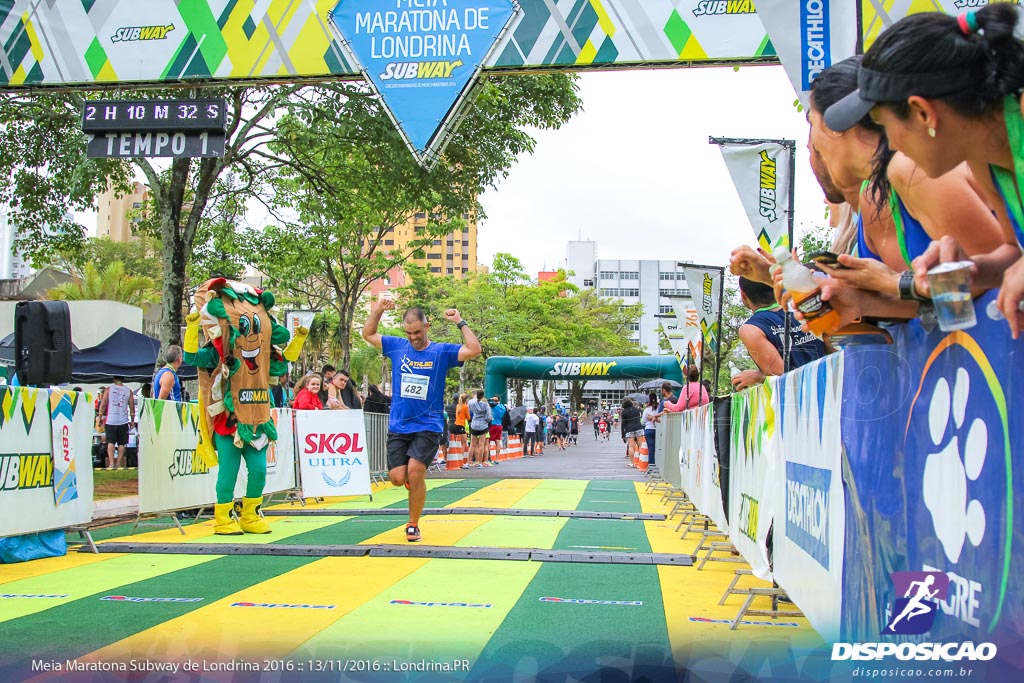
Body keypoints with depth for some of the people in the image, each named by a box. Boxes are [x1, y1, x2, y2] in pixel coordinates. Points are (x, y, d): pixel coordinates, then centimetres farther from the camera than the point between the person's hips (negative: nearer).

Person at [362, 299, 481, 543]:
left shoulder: (442, 351, -1)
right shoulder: (397, 347, 7)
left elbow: (474, 349, -11)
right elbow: (368, 334, 18)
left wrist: (460, 322, -8)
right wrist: (378, 310, 6)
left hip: (428, 426, -3)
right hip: (398, 426, 3)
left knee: (415, 472, -19)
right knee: (397, 478, -7)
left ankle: (413, 526, -1)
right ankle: (414, 477, 32)